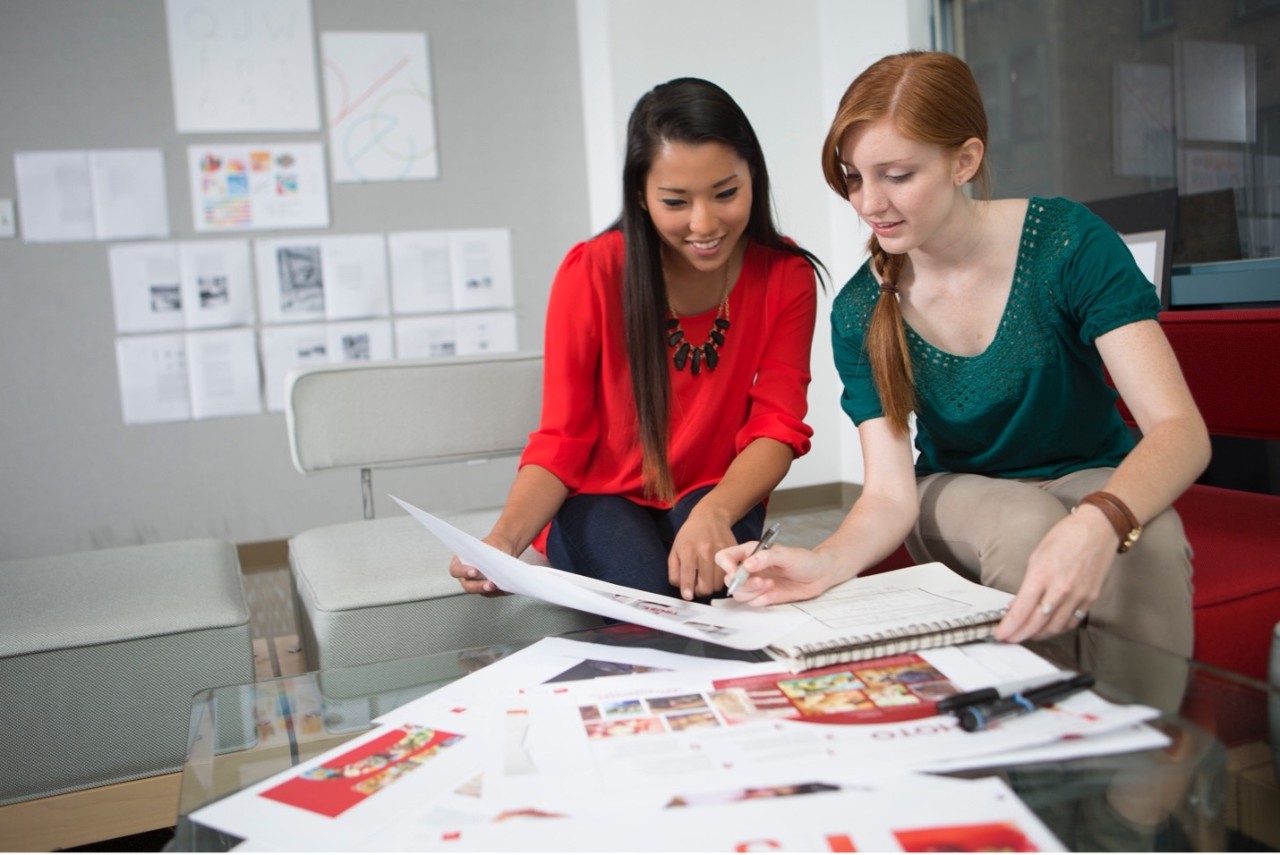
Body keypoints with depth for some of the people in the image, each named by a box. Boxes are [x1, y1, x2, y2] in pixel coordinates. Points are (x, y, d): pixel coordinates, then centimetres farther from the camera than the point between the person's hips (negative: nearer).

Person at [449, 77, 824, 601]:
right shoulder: (592, 273, -14)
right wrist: (504, 540, -31)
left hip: (717, 499, 1)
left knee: (705, 582, -32)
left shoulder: (786, 277, -8)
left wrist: (713, 513, -35)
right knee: (653, 599, -31)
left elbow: (777, 426, -13)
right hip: (599, 501, -1)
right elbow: (560, 442, -12)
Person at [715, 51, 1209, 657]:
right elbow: (890, 493, -16)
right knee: (1027, 526, -33)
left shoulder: (1068, 242, -18)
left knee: (1148, 542, -35)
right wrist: (825, 562, -39)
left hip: (1095, 480, -1)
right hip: (958, 492, 1)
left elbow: (1179, 428, -26)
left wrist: (1097, 524, -48)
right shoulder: (859, 312, -12)